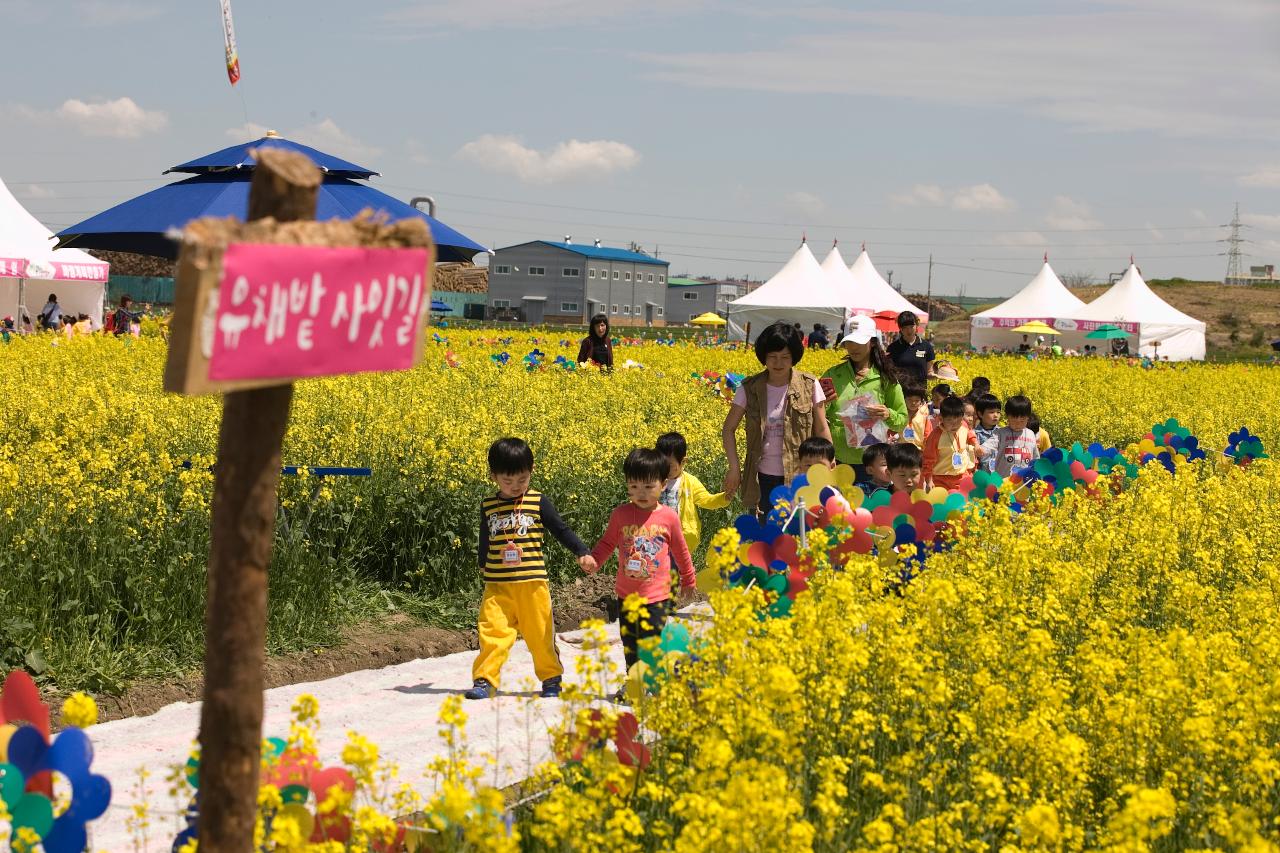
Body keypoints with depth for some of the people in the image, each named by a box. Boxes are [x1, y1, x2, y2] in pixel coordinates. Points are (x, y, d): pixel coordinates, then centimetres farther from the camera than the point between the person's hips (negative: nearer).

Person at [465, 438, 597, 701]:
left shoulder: (538, 502, -1)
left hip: (532, 583, -1)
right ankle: (484, 680, -3)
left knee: (540, 633, 8)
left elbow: (561, 530, 1)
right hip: (497, 585, 1)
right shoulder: (488, 507, 4)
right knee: (492, 632, -8)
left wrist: (582, 552, -11)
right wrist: (484, 568, 31)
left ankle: (551, 678, 23)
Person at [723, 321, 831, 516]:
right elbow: (728, 429, 5)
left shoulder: (809, 386, -2)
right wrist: (734, 467, -4)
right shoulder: (750, 388, -1)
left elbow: (822, 430, 3)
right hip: (764, 478, 1)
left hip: (799, 476, -1)